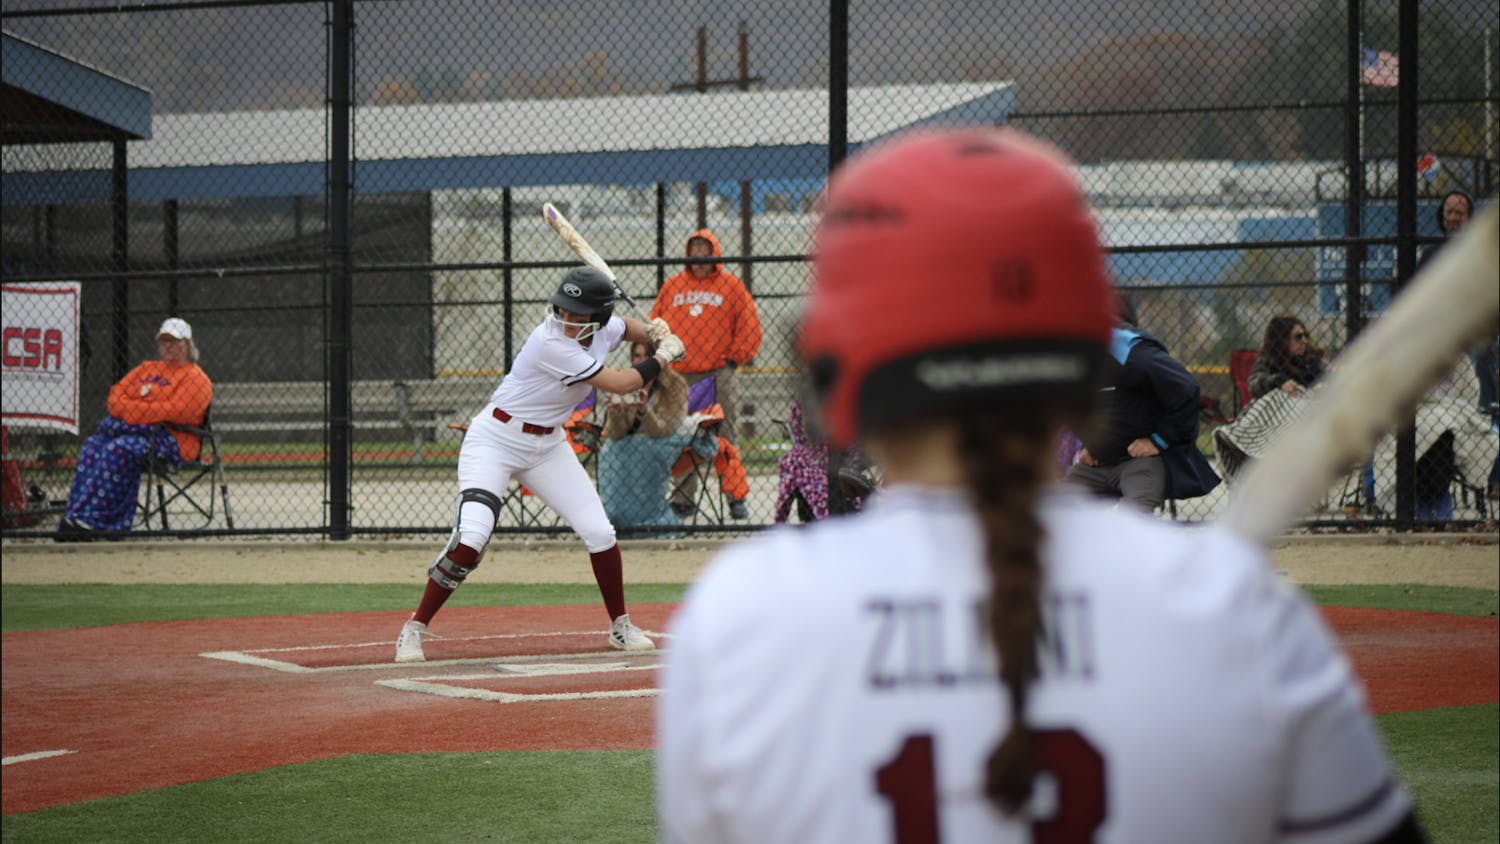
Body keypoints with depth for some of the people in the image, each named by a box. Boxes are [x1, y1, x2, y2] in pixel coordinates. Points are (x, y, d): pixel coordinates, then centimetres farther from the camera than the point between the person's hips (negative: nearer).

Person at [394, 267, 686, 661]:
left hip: (548, 445, 7)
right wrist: (664, 356, -9)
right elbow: (620, 384, -23)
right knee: (471, 537, -22)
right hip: (495, 440, -7)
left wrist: (653, 332, 3)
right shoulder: (552, 344, -29)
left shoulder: (601, 330, -5)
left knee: (600, 532, 0)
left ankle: (621, 627, 20)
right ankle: (414, 629, -10)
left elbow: (625, 327, 24)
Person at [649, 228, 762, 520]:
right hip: (680, 373, 3)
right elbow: (655, 323, 17)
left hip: (721, 372, -3)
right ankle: (683, 499, 9)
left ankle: (736, 497, -1)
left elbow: (749, 326, 4)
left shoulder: (731, 286, 4)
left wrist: (736, 357, -2)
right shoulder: (672, 286, 12)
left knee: (727, 437, -4)